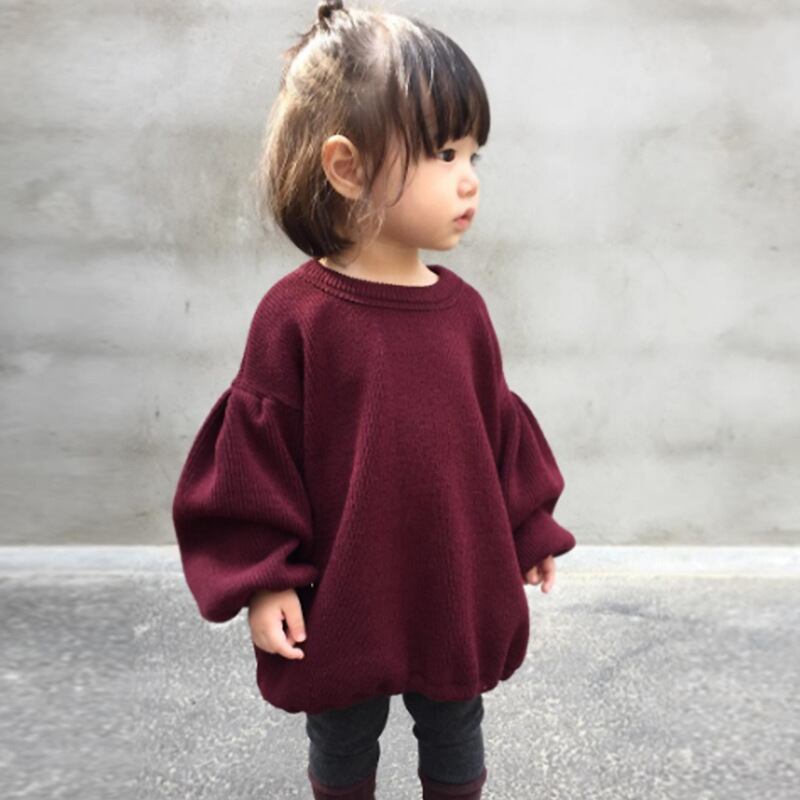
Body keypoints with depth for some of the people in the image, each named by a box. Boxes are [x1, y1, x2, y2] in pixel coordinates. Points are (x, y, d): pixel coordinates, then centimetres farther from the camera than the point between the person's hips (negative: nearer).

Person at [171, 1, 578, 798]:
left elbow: (500, 428, 5)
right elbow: (254, 452, -14)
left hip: (462, 597, 4)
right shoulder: (294, 314, -19)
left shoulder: (463, 307, -5)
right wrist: (262, 579, -13)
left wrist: (529, 528, 11)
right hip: (340, 605, -3)